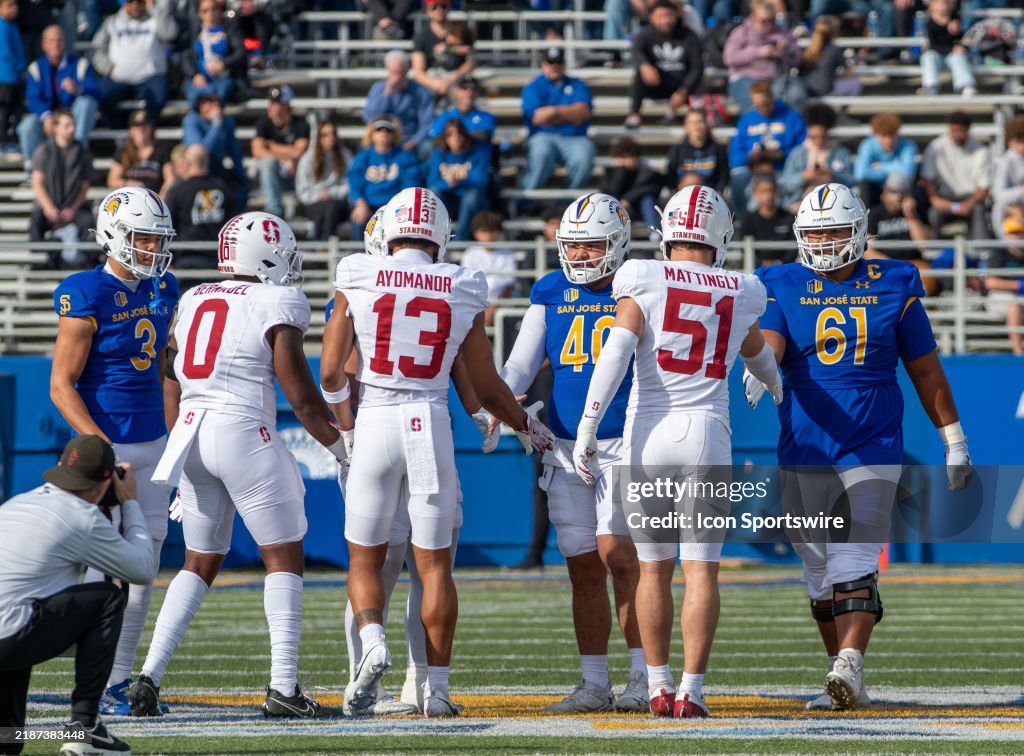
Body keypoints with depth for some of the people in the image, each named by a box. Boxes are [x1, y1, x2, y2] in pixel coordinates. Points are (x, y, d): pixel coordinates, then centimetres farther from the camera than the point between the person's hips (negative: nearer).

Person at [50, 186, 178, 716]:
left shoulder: (161, 291, 9)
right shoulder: (87, 298, -14)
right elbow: (61, 385, -14)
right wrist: (102, 450, -23)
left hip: (152, 444, 7)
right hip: (107, 446, -7)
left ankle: (121, 678, 15)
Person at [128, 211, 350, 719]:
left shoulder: (193, 300, 13)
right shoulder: (276, 303, -6)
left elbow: (176, 374, 16)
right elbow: (299, 392, -7)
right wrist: (339, 444, 5)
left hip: (190, 430, 6)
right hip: (243, 432, -6)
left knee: (201, 563, 16)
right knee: (283, 558, 4)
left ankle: (150, 676, 5)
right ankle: (283, 686, -5)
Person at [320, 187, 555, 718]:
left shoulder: (358, 281, -1)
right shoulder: (463, 292, 2)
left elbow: (330, 375, 0)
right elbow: (486, 387, 7)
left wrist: (341, 390, 25)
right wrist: (527, 428, 25)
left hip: (374, 422, -1)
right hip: (431, 426, 1)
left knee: (365, 558, 12)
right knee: (434, 564, 8)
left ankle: (373, 640, -15)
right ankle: (437, 687, 5)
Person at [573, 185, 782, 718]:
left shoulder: (644, 281, -1)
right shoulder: (740, 294, 8)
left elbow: (616, 353, -13)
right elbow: (757, 355, 30)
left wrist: (587, 429, -13)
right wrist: (775, 385, 53)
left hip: (649, 434, 0)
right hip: (708, 435, 0)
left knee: (654, 569, 12)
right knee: (701, 570, 2)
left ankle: (658, 685, 14)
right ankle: (691, 689, -6)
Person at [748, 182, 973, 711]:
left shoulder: (893, 288, 5)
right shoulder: (783, 289, 5)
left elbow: (925, 370, 11)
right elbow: (768, 341, -14)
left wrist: (954, 440, 13)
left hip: (873, 449, -2)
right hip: (803, 452, 2)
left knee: (856, 565, -16)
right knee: (819, 571, 6)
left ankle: (849, 668, -26)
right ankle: (845, 684, 15)